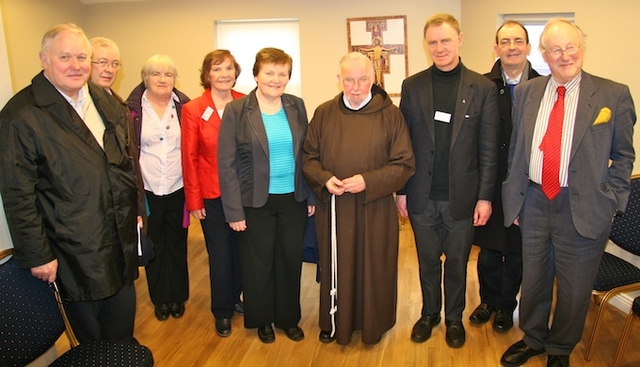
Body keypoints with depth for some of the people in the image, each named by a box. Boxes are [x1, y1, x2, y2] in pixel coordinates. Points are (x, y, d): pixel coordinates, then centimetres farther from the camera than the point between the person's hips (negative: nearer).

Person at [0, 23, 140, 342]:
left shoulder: (106, 101, 4)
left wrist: (134, 209, 12)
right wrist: (37, 256, -13)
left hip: (121, 241, 6)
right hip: (75, 253, -5)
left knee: (123, 315, 23)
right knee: (91, 337, 15)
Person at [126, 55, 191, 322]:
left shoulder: (184, 106, 0)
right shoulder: (132, 108, -3)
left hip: (178, 189, 1)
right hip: (147, 190, 0)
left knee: (177, 244, 12)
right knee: (153, 244, 13)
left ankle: (178, 297, 30)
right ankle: (160, 298, 31)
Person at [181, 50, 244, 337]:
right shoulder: (193, 110, -6)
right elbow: (189, 158, -4)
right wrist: (194, 200, -4)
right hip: (212, 194, -2)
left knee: (240, 248, 13)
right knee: (219, 252, 9)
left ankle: (236, 297, 38)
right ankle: (222, 311, 28)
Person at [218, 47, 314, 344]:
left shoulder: (297, 106, 2)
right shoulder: (236, 111, -8)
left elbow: (306, 153, 7)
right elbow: (226, 164, -9)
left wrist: (312, 195, 4)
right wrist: (234, 210, -12)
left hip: (293, 199, 3)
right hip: (256, 202, -3)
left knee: (291, 261, 14)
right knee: (258, 264, 13)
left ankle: (289, 317, 35)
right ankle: (262, 320, 35)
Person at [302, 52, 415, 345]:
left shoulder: (391, 115, -4)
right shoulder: (324, 113, 2)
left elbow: (404, 164, -5)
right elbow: (308, 156, 7)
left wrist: (368, 181, -18)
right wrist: (324, 179, -13)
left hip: (375, 209, -2)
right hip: (332, 207, 2)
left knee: (374, 268, 10)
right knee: (335, 267, 13)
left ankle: (373, 324, 32)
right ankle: (335, 322, 33)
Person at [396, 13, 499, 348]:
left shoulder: (482, 87, -3)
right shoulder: (412, 86, 1)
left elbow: (489, 149, -3)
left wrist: (485, 196, -6)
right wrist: (401, 190, 0)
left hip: (462, 196, -1)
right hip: (422, 196, 1)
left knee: (457, 262, 14)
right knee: (428, 260, 16)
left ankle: (454, 317, 35)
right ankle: (430, 313, 37)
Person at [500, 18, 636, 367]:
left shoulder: (614, 95, -5)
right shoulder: (526, 92, 4)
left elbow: (623, 155, 1)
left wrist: (610, 202, -6)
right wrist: (514, 197, 5)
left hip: (582, 210, -2)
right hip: (533, 204, 3)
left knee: (574, 289, 13)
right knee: (533, 281, 19)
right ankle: (532, 338, 42)